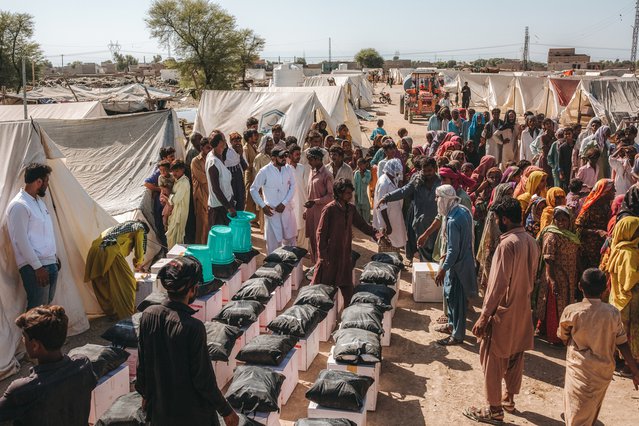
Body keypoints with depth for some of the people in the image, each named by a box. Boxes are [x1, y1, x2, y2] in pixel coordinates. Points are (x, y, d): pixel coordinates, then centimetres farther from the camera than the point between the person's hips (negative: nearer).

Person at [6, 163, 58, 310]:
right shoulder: (19, 205, -15)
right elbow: (21, 240, -18)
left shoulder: (39, 201, 14)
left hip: (50, 264, 9)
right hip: (34, 267, -9)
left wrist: (55, 257, 21)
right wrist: (37, 267, -18)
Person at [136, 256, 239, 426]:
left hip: (159, 407, 5)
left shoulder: (148, 315, -11)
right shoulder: (193, 328, -27)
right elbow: (203, 378, -20)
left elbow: (141, 363, 1)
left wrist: (145, 394, 18)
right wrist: (226, 411, -8)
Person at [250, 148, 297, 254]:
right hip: (271, 211, -3)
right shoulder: (264, 171, -12)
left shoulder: (289, 169, -2)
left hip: (287, 209, 4)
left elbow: (292, 187, -1)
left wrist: (284, 203, -12)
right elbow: (253, 189, -5)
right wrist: (263, 206, -11)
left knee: (290, 237, 13)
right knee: (273, 240, 6)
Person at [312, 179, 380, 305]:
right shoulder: (329, 209, -15)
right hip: (330, 254, -6)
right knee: (324, 285, 4)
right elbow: (321, 233, -13)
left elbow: (361, 224, 12)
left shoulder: (351, 209, 5)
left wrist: (375, 233, -6)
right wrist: (322, 255, -14)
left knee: (347, 286, 11)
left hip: (345, 254, 6)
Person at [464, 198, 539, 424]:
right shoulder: (531, 242, 4)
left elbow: (499, 284, -24)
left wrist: (484, 315, -20)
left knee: (492, 360, 4)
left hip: (503, 311, -8)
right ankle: (509, 399, 33)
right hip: (522, 310, 8)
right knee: (515, 357, 19)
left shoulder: (507, 244, -23)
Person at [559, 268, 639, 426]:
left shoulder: (571, 311, -14)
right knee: (592, 409, 26)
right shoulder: (613, 313, -9)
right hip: (604, 370, 3)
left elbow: (563, 339, -1)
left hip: (579, 369, -3)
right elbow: (622, 343, -3)